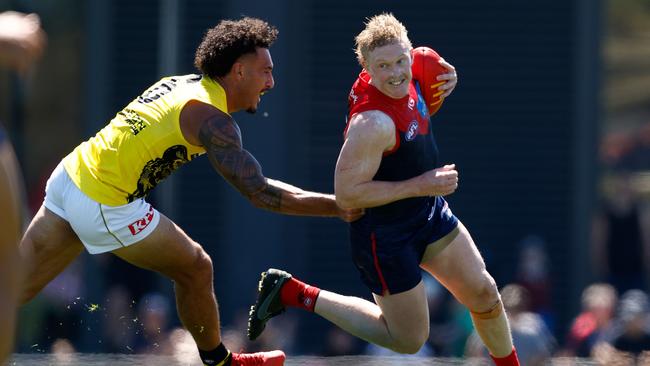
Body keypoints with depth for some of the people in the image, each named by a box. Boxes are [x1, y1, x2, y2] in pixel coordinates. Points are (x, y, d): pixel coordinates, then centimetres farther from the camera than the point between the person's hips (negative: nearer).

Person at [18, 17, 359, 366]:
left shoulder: (181, 84, 12)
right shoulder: (212, 119, -12)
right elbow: (259, 193, -15)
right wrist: (337, 207, -11)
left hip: (69, 175, 8)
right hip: (103, 206, -8)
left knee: (18, 286, 9)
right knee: (195, 268, 10)